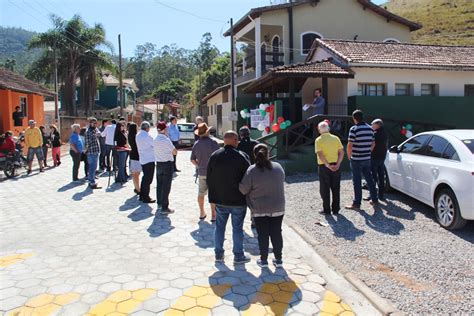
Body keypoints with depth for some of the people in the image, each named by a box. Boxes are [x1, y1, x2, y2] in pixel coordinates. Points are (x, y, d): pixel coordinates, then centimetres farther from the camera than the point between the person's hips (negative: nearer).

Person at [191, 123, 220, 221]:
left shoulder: (196, 144, 2)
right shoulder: (212, 142, -15)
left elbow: (192, 159, 5)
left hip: (201, 172, 5)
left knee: (201, 193, 16)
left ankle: (202, 213, 26)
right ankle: (214, 215, 6)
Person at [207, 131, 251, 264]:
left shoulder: (214, 156, 0)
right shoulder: (241, 157, -14)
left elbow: (209, 178, 5)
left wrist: (213, 196, 13)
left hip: (219, 199, 4)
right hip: (238, 199, -4)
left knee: (219, 226, 15)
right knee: (237, 228, 7)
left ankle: (218, 254, 23)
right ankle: (238, 256, 17)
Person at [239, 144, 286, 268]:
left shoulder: (251, 171, -16)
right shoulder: (278, 167, -5)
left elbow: (243, 189, -12)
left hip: (259, 210, -2)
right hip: (277, 208, 3)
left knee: (263, 235, 9)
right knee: (276, 233, 13)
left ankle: (263, 260, 19)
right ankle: (278, 260, 21)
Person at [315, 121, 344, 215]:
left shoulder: (318, 140, -6)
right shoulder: (336, 138, 4)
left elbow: (320, 154, -17)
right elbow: (341, 152, -2)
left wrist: (328, 165, -15)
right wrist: (337, 164, -6)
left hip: (324, 166, -3)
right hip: (336, 166, 3)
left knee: (325, 189, 7)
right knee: (336, 189, 11)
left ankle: (327, 210, 11)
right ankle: (335, 209, 17)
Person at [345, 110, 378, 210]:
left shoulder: (354, 129, -15)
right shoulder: (370, 128, 6)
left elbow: (350, 145, -17)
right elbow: (373, 144, 13)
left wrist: (349, 156, -3)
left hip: (356, 160, -6)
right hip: (367, 159, 6)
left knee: (357, 182, -1)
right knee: (369, 179, 17)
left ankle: (357, 204, 3)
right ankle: (374, 200, 28)